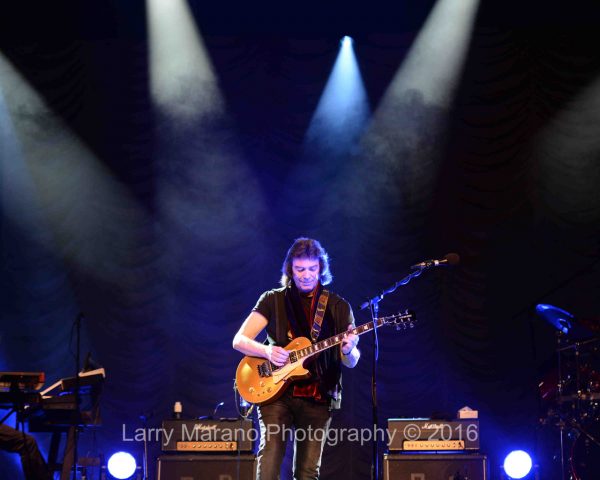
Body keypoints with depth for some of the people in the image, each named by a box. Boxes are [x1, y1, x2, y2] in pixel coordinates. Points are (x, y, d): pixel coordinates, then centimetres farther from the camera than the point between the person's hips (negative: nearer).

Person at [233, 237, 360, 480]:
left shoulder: (338, 307, 8)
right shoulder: (273, 300, 6)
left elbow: (351, 362, 6)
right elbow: (239, 340, 1)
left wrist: (348, 351, -18)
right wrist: (267, 351, -19)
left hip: (318, 398, 1)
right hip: (275, 391, -1)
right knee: (270, 454, -20)